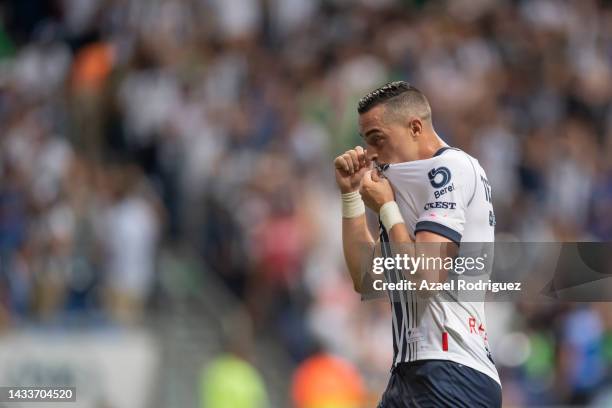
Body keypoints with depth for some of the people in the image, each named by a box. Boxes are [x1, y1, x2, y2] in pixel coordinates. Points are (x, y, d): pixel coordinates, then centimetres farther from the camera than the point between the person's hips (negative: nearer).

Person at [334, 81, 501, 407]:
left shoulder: (451, 167, -7)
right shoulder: (412, 181, 22)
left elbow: (424, 277, -18)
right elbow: (365, 280, 24)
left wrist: (386, 208, -4)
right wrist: (350, 194, 19)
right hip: (413, 372, 10)